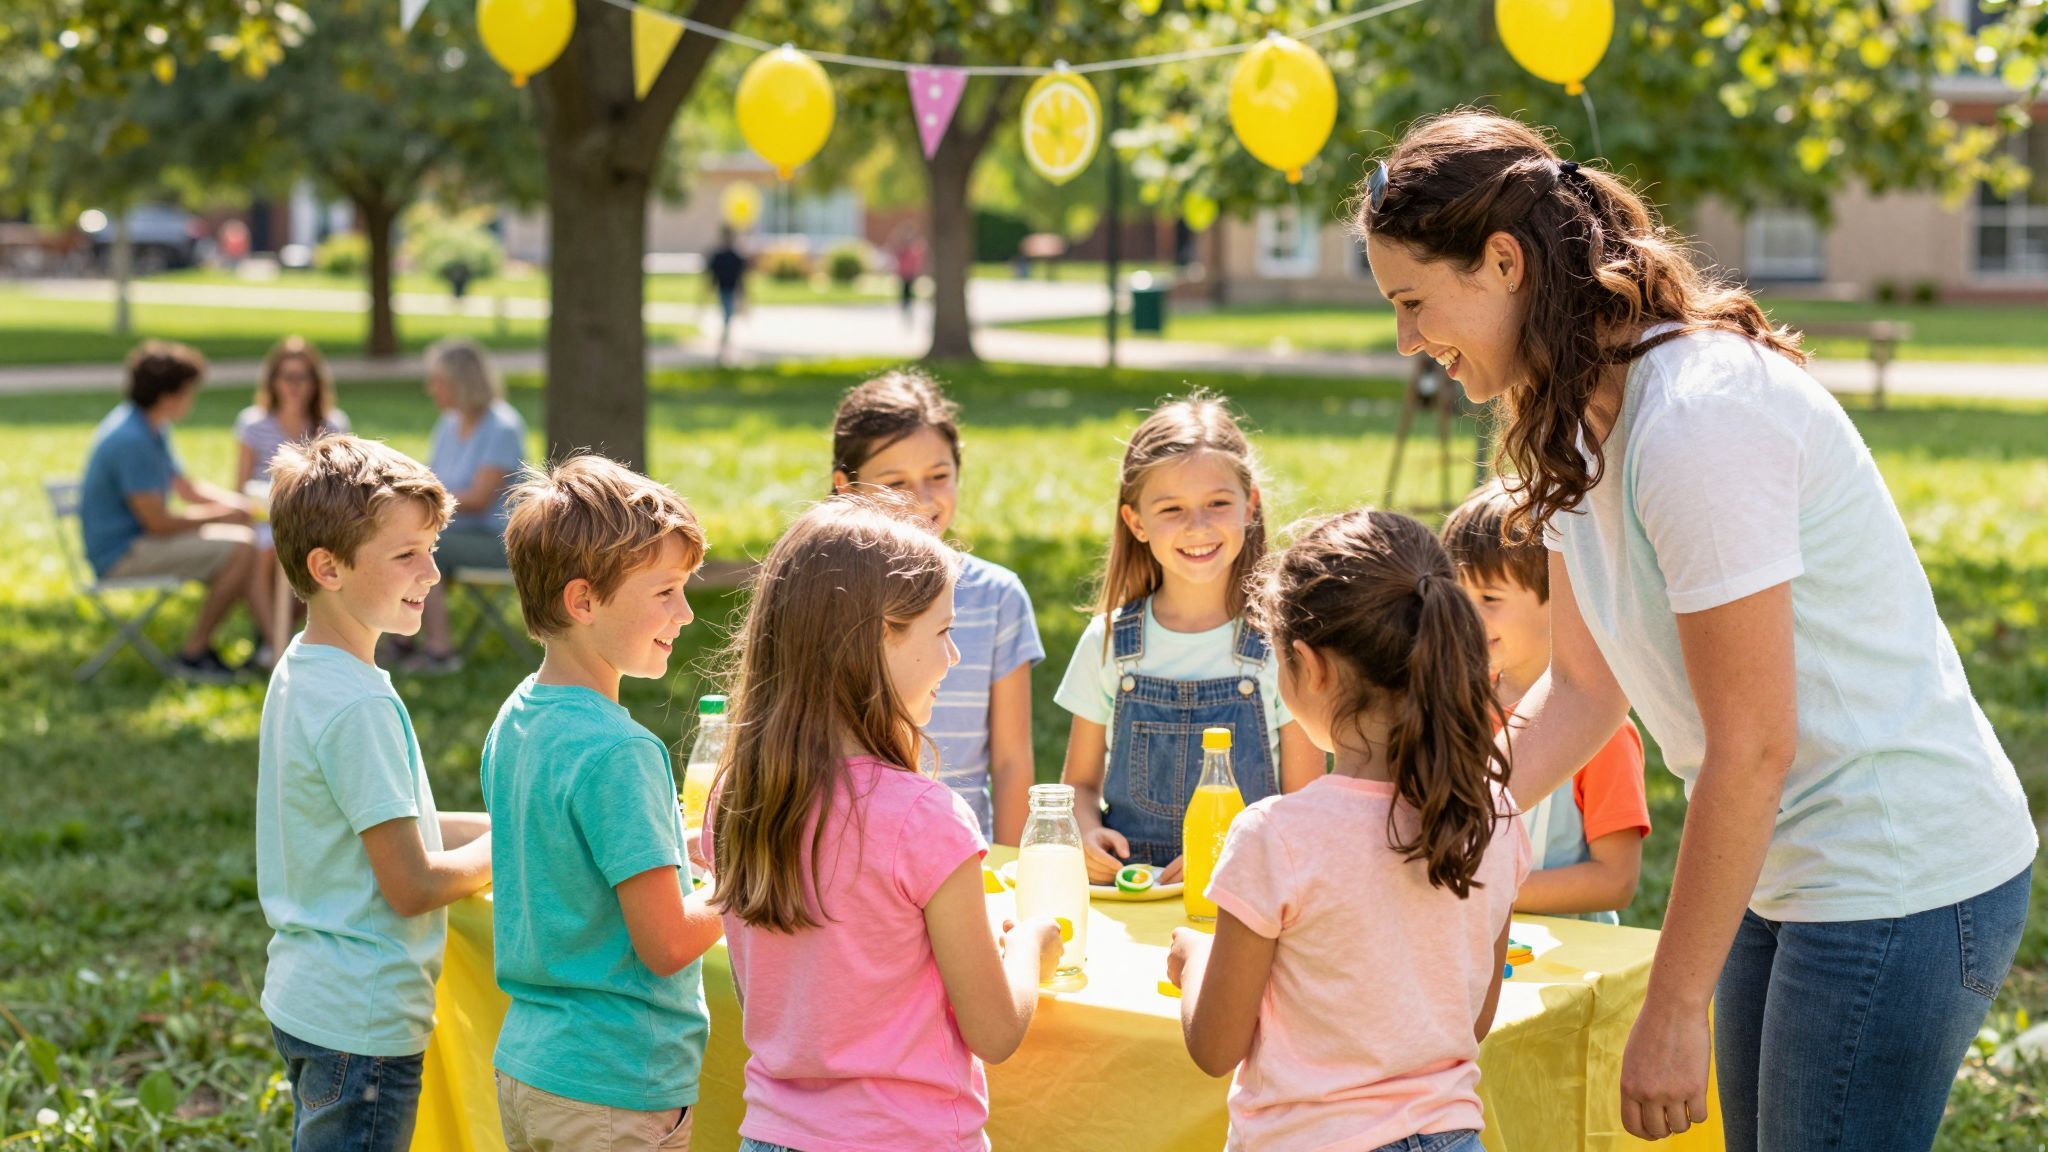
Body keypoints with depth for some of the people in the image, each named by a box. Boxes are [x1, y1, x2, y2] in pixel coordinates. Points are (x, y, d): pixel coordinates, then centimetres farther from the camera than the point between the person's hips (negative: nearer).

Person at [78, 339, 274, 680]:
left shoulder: (152, 429, 9)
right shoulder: (130, 440, -24)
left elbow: (186, 487, 18)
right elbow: (158, 523, -23)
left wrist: (238, 502, -1)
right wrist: (222, 514, -10)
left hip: (139, 538, 11)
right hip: (121, 555, -11)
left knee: (243, 539, 9)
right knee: (241, 548, -19)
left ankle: (272, 641, 5)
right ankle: (193, 653, -10)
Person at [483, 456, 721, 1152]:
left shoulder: (514, 721, 6)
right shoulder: (617, 752, -22)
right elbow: (666, 946, -20)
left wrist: (689, 844, 11)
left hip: (523, 1066, 9)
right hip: (618, 1094, -9)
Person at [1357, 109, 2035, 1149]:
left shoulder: (1698, 419, -24)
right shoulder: (1574, 422, 6)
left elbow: (1750, 748, -23)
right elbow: (1582, 687, 11)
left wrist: (1670, 1014, -17)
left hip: (1903, 882, -9)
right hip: (1792, 870, 9)